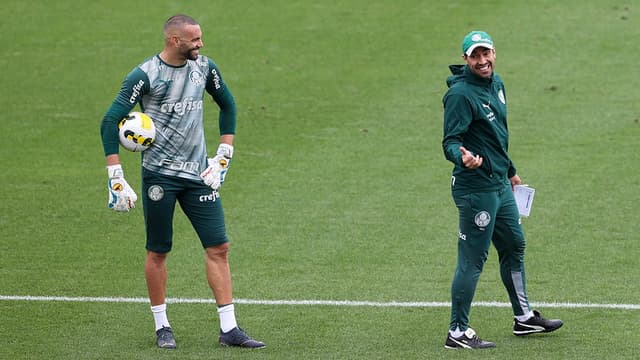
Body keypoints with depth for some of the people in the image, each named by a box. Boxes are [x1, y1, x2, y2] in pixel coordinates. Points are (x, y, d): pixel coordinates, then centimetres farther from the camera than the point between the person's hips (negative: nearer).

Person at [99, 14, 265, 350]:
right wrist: (116, 178, -16)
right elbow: (110, 122, -11)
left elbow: (227, 105, 20)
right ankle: (162, 327, 16)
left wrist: (223, 156, 12)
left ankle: (229, 329, 2)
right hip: (159, 174, -4)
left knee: (218, 247, -2)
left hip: (198, 173, 4)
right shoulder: (144, 75, -11)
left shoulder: (204, 67, 3)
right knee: (158, 252, 3)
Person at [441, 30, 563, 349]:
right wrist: (462, 157, -45)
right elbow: (450, 141, -24)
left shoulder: (496, 84, 9)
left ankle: (524, 318, 37)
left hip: (500, 185, 10)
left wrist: (510, 170, 29)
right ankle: (458, 332, 3)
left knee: (514, 247, 21)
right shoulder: (461, 93, -19)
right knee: (472, 260, -5)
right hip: (475, 188, -10)